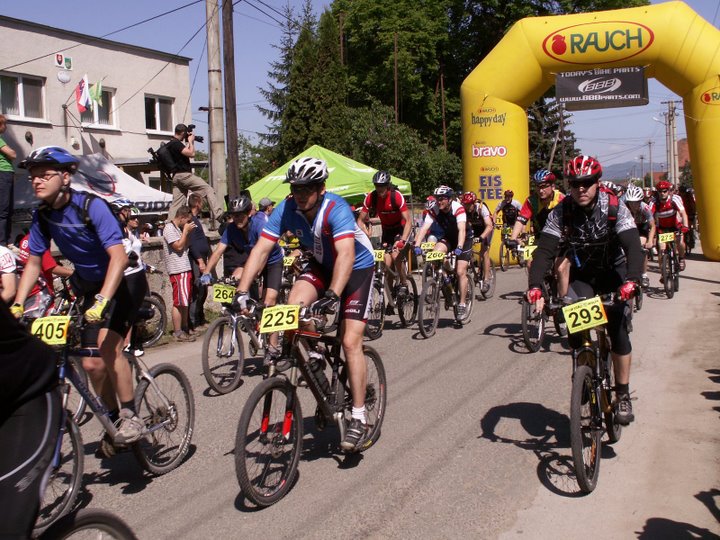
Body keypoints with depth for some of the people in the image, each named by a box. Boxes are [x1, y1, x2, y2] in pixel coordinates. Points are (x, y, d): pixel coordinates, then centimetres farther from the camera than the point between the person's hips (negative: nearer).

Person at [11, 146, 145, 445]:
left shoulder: (92, 206, -24)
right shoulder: (42, 215, -5)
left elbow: (118, 256, -34)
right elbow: (33, 262, 4)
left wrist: (102, 301, -44)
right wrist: (17, 304, -8)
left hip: (122, 282, -6)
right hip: (89, 286, 6)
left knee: (107, 346, -25)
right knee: (92, 364, 2)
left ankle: (131, 416, -10)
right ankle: (113, 420, 23)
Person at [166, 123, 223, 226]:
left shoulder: (170, 144, 19)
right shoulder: (176, 143, -12)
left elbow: (186, 152, 27)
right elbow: (191, 154, -17)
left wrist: (189, 143, 18)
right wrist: (191, 141, -4)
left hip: (176, 176, 10)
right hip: (184, 174, -10)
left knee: (177, 203, 8)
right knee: (209, 191, -9)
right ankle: (218, 215, -17)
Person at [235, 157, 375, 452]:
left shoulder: (336, 209, -32)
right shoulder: (287, 209, -17)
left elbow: (346, 254, -46)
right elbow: (261, 249, -21)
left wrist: (332, 295, -60)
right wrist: (242, 291, -32)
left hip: (358, 267, -5)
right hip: (322, 265, 5)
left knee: (350, 341, -13)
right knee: (294, 306, -23)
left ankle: (359, 419, -3)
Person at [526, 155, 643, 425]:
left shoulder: (614, 207, -22)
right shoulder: (561, 212, -19)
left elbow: (633, 246, -32)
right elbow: (545, 250, -27)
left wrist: (631, 281, -50)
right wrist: (535, 287, -43)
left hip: (614, 271, -1)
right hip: (582, 274, 2)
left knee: (617, 329, -16)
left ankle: (623, 396, -1)